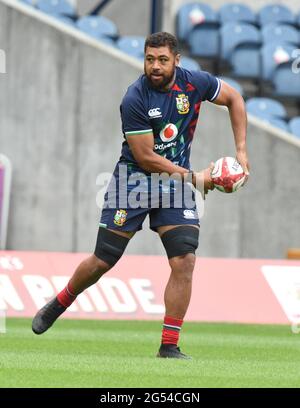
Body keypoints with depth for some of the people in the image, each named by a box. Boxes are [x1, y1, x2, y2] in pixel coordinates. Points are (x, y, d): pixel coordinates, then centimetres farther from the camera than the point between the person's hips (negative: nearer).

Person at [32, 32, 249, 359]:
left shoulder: (195, 83, -9)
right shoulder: (134, 99, -20)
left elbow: (234, 98, 11)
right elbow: (145, 158, -18)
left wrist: (241, 151, 4)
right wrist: (194, 178, -14)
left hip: (177, 179, 3)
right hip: (134, 177, -3)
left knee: (184, 261, -12)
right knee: (102, 261, 1)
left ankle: (169, 346, -5)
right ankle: (60, 304, 31)